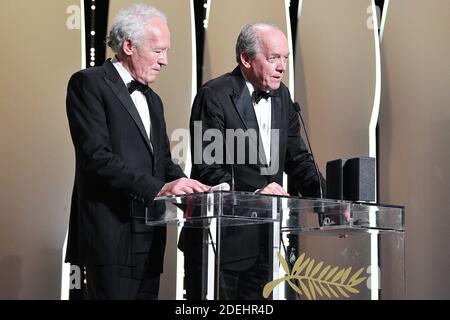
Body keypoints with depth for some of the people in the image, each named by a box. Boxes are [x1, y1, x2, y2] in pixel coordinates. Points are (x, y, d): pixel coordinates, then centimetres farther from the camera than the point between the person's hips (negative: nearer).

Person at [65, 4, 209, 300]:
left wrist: (191, 190, -1)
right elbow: (96, 156, -16)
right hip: (112, 233, -7)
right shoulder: (89, 83, -5)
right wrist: (159, 188, -23)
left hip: (149, 235, 8)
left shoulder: (152, 99, 21)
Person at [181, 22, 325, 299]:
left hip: (264, 239, 7)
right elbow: (206, 168, -17)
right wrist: (252, 195, -29)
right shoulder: (214, 96, -12)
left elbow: (297, 157, 14)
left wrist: (325, 194, -2)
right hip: (220, 236, -7)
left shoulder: (282, 95, 10)